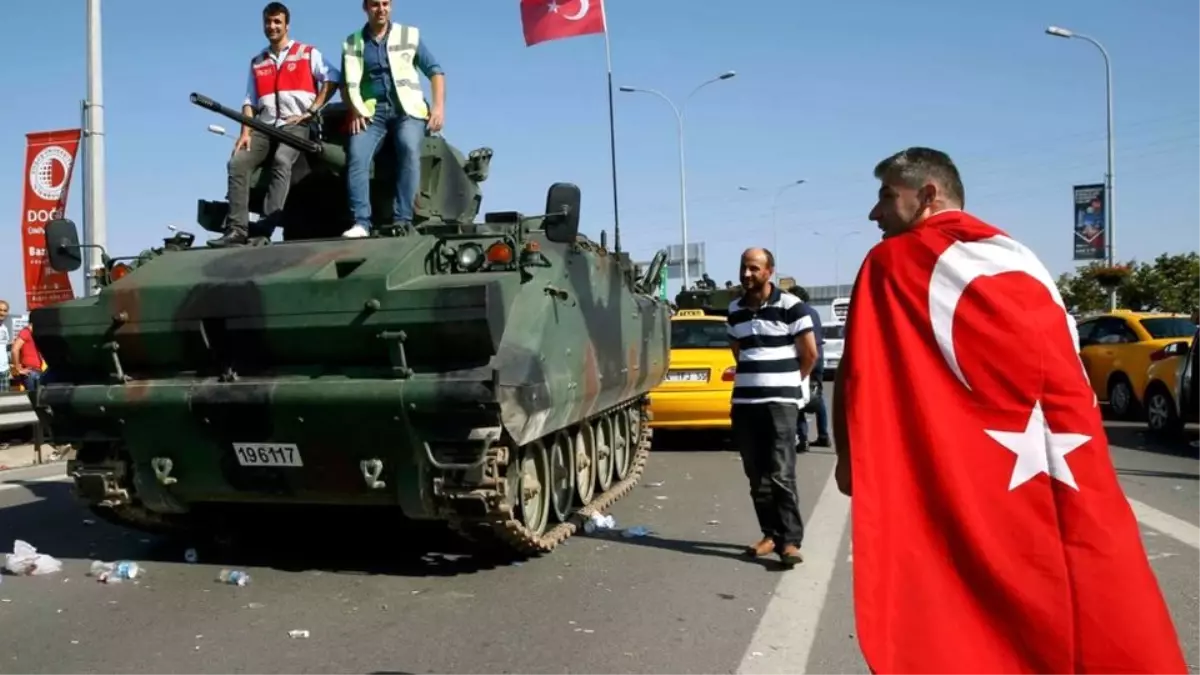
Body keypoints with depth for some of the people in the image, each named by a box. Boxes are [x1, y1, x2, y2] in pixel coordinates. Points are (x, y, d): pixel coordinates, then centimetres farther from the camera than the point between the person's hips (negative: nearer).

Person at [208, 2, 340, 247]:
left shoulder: (307, 53, 11)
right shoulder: (257, 63, 22)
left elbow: (332, 79, 1)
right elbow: (250, 102, 16)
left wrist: (312, 110, -8)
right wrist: (245, 132, 0)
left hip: (296, 124, -4)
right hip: (264, 126, 5)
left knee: (281, 161, -33)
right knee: (238, 162, -19)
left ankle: (265, 230, -39)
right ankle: (237, 229, -23)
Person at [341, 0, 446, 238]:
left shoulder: (410, 35, 13)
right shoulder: (352, 43, 16)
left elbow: (435, 71, 11)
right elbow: (347, 83, 12)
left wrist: (439, 106, -3)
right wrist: (354, 111, -7)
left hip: (408, 109, -2)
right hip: (371, 111, 2)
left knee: (409, 149, -32)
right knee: (357, 156, -25)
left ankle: (403, 219, -32)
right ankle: (361, 222, -27)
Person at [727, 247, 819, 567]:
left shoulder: (790, 306, -7)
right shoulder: (735, 310, 11)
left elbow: (810, 354, -3)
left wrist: (787, 383, 7)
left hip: (780, 401, -5)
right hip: (743, 402, 5)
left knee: (781, 475, -9)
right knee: (757, 476, 7)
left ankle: (790, 540, -4)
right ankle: (771, 534, 18)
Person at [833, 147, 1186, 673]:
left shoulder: (891, 263, -1)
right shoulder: (1020, 260, 16)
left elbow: (860, 377, -4)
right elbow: (1068, 381, 18)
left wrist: (850, 457, 8)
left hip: (964, 495, -5)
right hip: (1075, 488, 6)